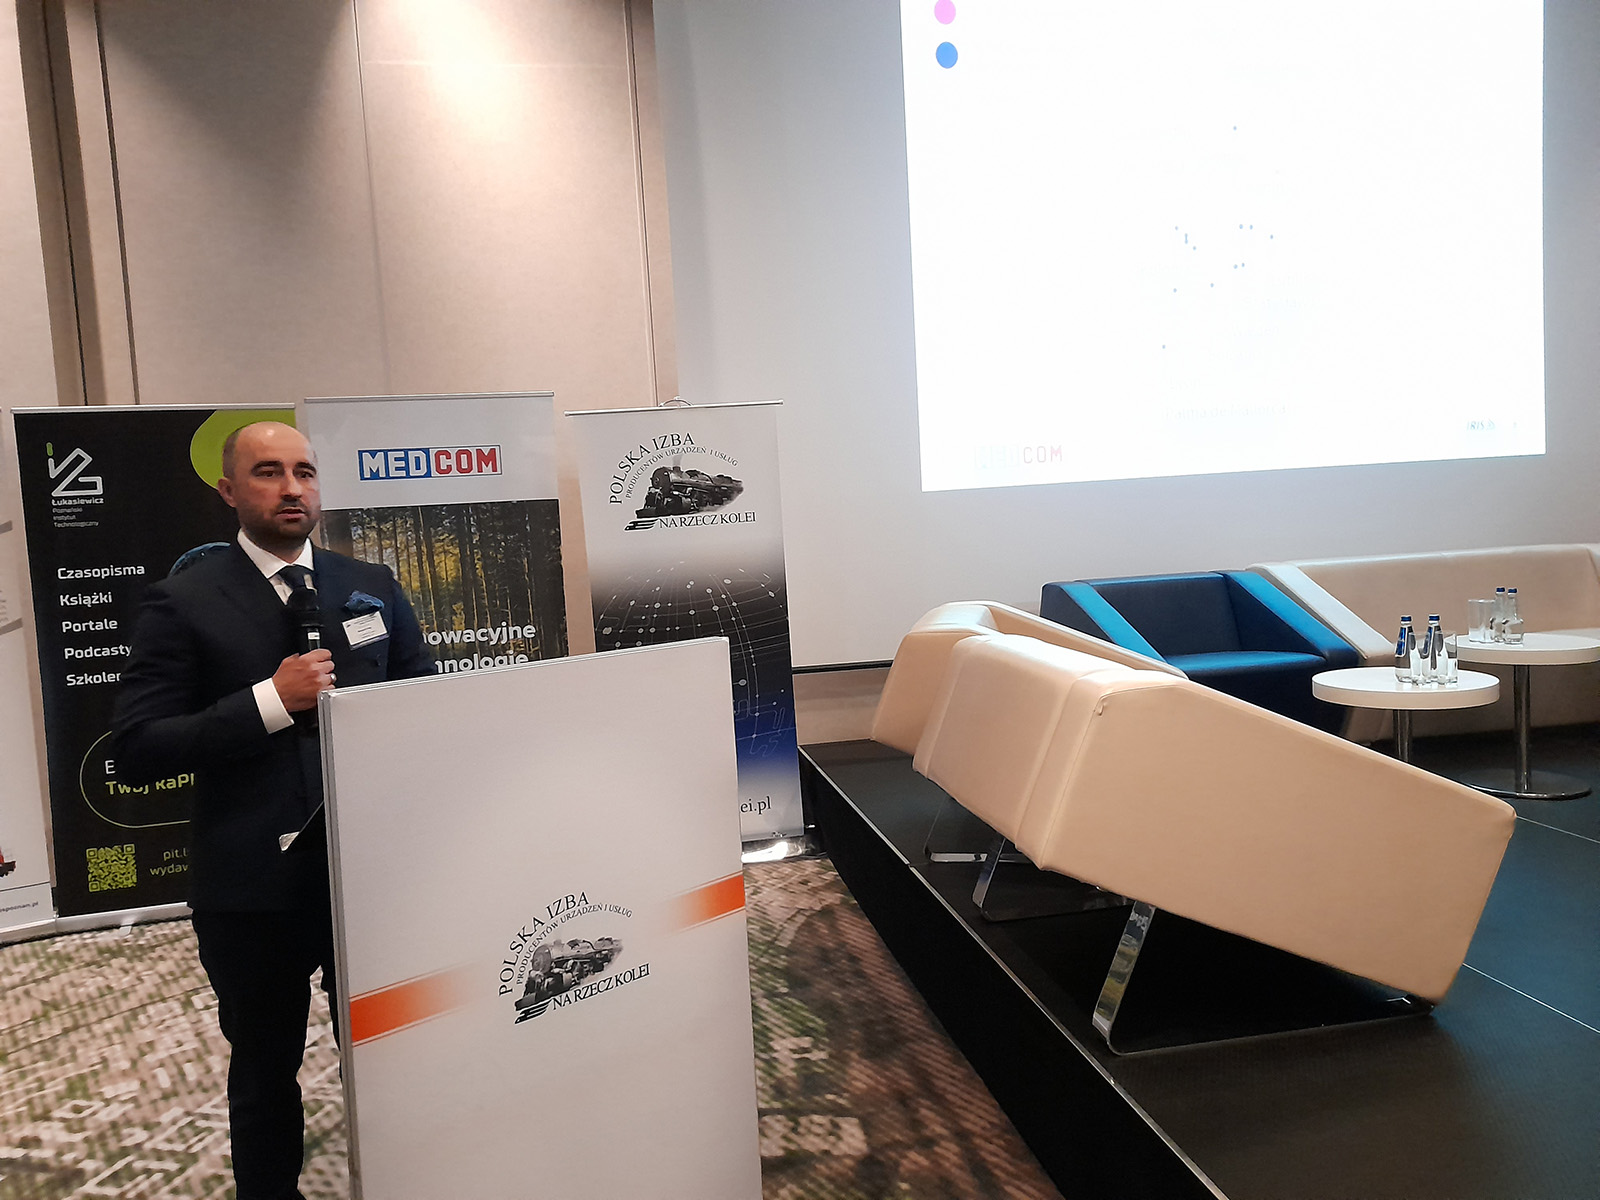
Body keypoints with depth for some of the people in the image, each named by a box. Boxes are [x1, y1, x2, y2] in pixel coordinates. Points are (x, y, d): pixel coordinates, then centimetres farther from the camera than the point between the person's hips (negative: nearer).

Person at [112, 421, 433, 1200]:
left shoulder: (372, 587, 6)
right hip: (254, 884, -2)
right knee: (265, 1071, 17)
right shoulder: (183, 602, -5)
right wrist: (270, 701, -20)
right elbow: (136, 753, -11)